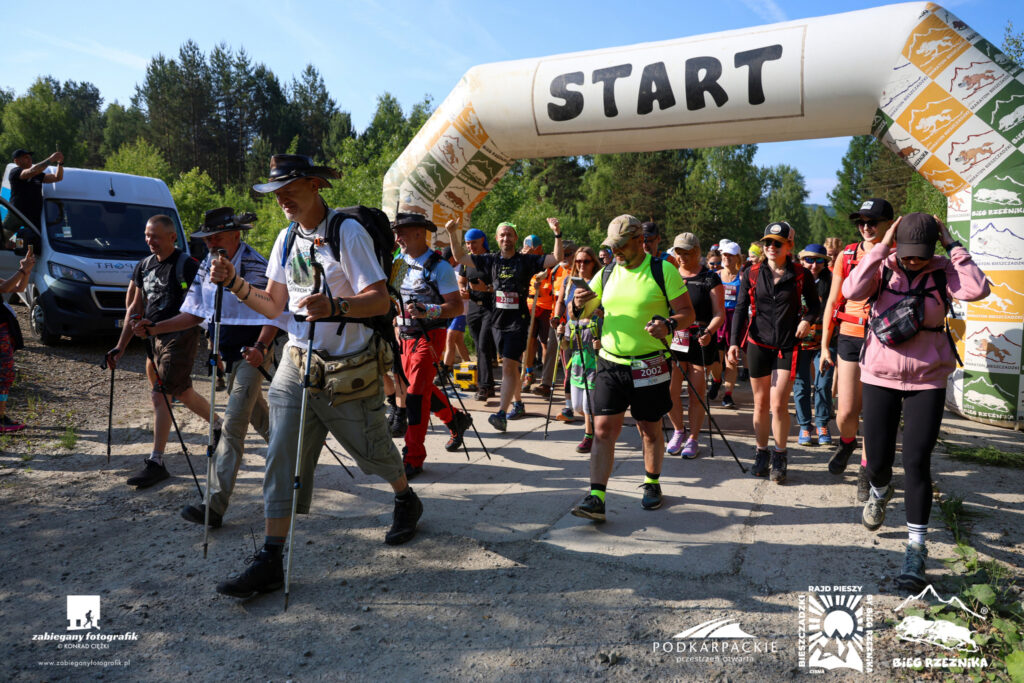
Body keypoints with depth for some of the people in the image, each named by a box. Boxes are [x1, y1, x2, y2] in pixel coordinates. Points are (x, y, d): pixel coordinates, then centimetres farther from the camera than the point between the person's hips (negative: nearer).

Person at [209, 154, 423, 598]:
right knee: (283, 456, 0)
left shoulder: (348, 233, -13)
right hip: (297, 362, 6)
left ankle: (406, 500, 42)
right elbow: (273, 305, 12)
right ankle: (271, 559, 6)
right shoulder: (287, 239, 9)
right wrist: (234, 283, -2)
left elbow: (380, 301, -22)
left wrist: (334, 306, -39)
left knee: (370, 448, 11)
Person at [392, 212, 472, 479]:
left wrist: (429, 311, -29)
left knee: (416, 393, -12)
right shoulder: (399, 263, 9)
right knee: (423, 389, 16)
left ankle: (413, 457, -6)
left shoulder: (439, 267, -11)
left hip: (429, 336, -7)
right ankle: (456, 420, 40)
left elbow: (457, 306, -15)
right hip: (405, 336, 7)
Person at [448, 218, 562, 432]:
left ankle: (501, 414, -17)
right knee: (511, 365, 16)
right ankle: (518, 404, 32)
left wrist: (557, 234, -22)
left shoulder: (526, 260, -3)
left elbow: (556, 259, -10)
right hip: (499, 321, 5)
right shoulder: (491, 260, 7)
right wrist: (452, 234, -2)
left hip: (519, 322, -5)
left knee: (509, 366, -13)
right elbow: (460, 258, 9)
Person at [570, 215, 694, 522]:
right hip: (610, 363, 3)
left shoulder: (663, 271, -4)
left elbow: (688, 313, -5)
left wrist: (668, 324, -26)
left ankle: (652, 484, 33)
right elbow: (584, 311, 16)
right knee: (603, 430, -5)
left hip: (650, 366, -3)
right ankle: (596, 498, -4)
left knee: (650, 430, 11)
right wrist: (579, 303, -8)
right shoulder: (606, 273, 9)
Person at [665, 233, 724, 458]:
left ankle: (693, 438, 16)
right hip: (673, 340, 3)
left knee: (697, 393, 2)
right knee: (670, 389, -2)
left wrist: (708, 332, -22)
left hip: (701, 342, -3)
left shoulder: (710, 279, 0)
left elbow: (719, 314, -4)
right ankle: (678, 431, 21)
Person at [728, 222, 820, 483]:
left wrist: (808, 319, -7)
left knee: (779, 404, -6)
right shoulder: (752, 274, 3)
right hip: (758, 344, 2)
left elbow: (815, 304, 13)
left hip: (787, 346, -1)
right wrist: (734, 341, -4)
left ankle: (779, 457, 12)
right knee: (761, 404, 9)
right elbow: (740, 309, 3)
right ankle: (761, 453, 25)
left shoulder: (800, 274, 1)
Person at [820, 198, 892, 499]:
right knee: (846, 411, -1)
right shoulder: (847, 255, 4)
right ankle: (847, 442, 34)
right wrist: (824, 346, 6)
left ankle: (866, 472, 23)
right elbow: (832, 302, 8)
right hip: (850, 338, 1)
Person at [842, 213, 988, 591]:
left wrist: (953, 245, -19)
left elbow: (977, 290, -25)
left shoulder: (943, 271, -5)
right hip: (880, 376, 1)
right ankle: (880, 492, 45)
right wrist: (881, 248, -23)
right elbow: (852, 291, -26)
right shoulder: (882, 269, -6)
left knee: (916, 461, -6)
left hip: (927, 379, -1)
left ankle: (916, 548, 7)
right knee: (877, 459, 6)